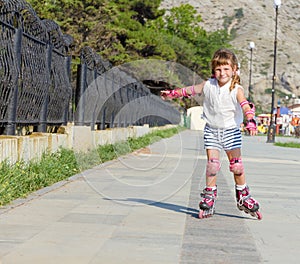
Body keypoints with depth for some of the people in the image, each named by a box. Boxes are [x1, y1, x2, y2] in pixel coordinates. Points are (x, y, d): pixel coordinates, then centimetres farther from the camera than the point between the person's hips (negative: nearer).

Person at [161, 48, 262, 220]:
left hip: (231, 130, -2)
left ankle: (243, 197, 17)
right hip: (212, 130, 2)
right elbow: (191, 90, 12)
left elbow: (245, 105, -28)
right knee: (212, 164, -4)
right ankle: (209, 197, 8)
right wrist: (172, 94, 20)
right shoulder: (208, 85, -3)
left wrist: (251, 121, -45)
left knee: (236, 165, 1)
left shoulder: (236, 89, -14)